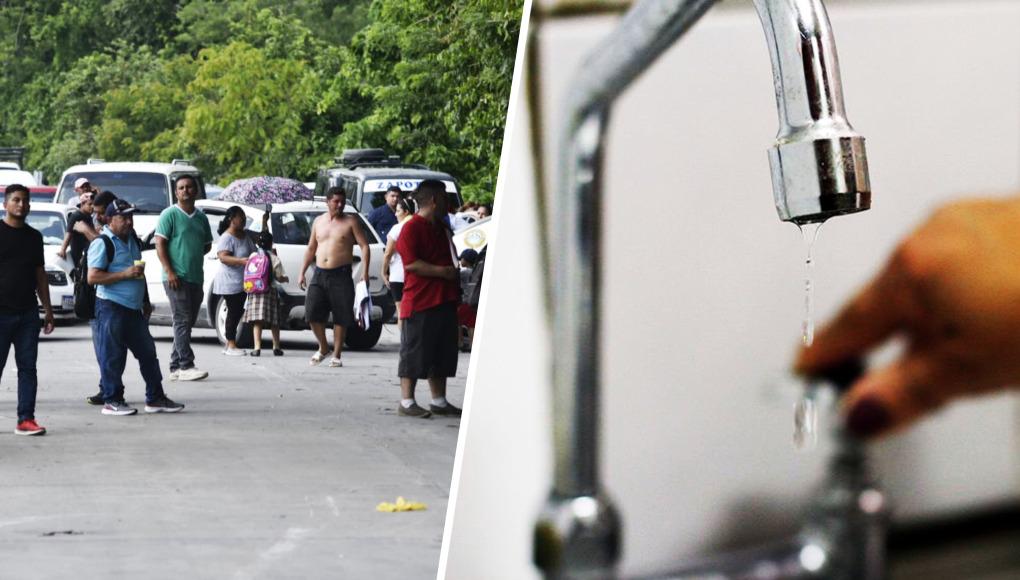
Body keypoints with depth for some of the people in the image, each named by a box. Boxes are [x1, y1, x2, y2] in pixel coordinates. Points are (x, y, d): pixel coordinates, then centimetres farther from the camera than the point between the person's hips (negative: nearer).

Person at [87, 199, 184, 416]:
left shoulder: (132, 240, 16)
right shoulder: (102, 244, -10)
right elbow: (93, 277, -17)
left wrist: (146, 302, 26)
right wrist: (125, 274, -21)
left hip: (134, 308, 8)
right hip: (111, 307, -8)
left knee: (147, 353, 9)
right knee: (112, 356, -3)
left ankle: (155, 398, 16)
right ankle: (112, 400, 4)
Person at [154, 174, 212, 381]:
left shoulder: (201, 217, 15)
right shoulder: (170, 214, -4)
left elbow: (207, 245, 25)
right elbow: (160, 244, -9)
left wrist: (193, 256, 8)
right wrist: (169, 271, -17)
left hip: (196, 277, 7)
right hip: (177, 277, -7)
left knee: (187, 322, 8)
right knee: (182, 321, -11)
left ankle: (175, 367, 14)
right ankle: (186, 366, -14)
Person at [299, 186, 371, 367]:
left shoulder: (351, 222, 1)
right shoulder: (318, 221, 14)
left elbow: (364, 246, -3)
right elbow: (311, 248, 21)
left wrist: (364, 272, -13)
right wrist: (302, 272, 14)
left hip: (341, 275, -4)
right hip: (320, 274, 4)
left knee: (340, 318, -1)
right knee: (312, 313, -6)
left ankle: (336, 355, 7)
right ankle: (323, 347, 15)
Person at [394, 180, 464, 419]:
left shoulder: (442, 228, 19)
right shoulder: (412, 228, -10)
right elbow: (411, 263, -19)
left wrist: (455, 275, 15)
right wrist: (442, 271, -19)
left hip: (445, 300, 9)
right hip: (420, 302, -9)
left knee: (442, 352, 11)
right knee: (414, 352, -5)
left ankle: (439, 401, 18)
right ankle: (406, 402, -1)